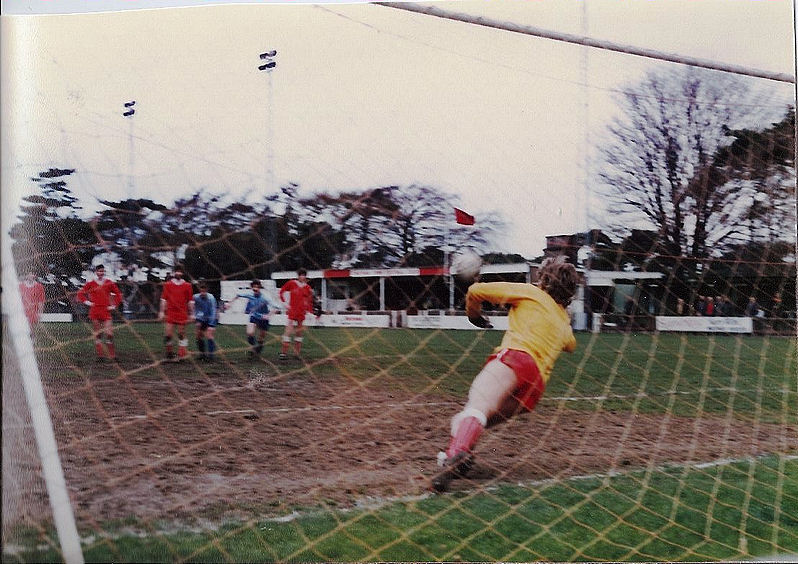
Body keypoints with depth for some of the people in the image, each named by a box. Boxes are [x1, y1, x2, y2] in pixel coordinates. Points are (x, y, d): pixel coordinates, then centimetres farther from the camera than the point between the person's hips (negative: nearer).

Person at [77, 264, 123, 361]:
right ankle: (99, 354, 9)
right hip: (94, 311, 0)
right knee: (98, 333, 4)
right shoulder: (90, 283, 4)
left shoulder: (109, 283, 6)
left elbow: (118, 294, 13)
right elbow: (80, 293, 11)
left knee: (109, 333, -8)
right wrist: (86, 301, 0)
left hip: (106, 311, 0)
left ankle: (112, 355, 1)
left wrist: (114, 305, 6)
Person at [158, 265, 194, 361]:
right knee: (167, 334, -7)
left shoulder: (187, 286, 4)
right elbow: (163, 299, 7)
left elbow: (190, 300, 7)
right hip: (170, 314, 0)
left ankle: (181, 355, 9)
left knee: (181, 335, 3)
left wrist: (191, 314, 4)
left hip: (182, 315, 0)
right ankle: (169, 352, 11)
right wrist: (161, 312, 3)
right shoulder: (167, 285, 5)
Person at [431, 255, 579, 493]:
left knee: (476, 409, -32)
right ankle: (455, 458, -21)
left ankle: (457, 455, -61)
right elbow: (571, 345, 60)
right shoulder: (564, 324, 34)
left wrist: (474, 316, 37)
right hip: (535, 389, 6)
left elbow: (476, 291, 18)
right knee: (461, 420, 10)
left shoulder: (531, 293, 19)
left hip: (515, 358, -6)